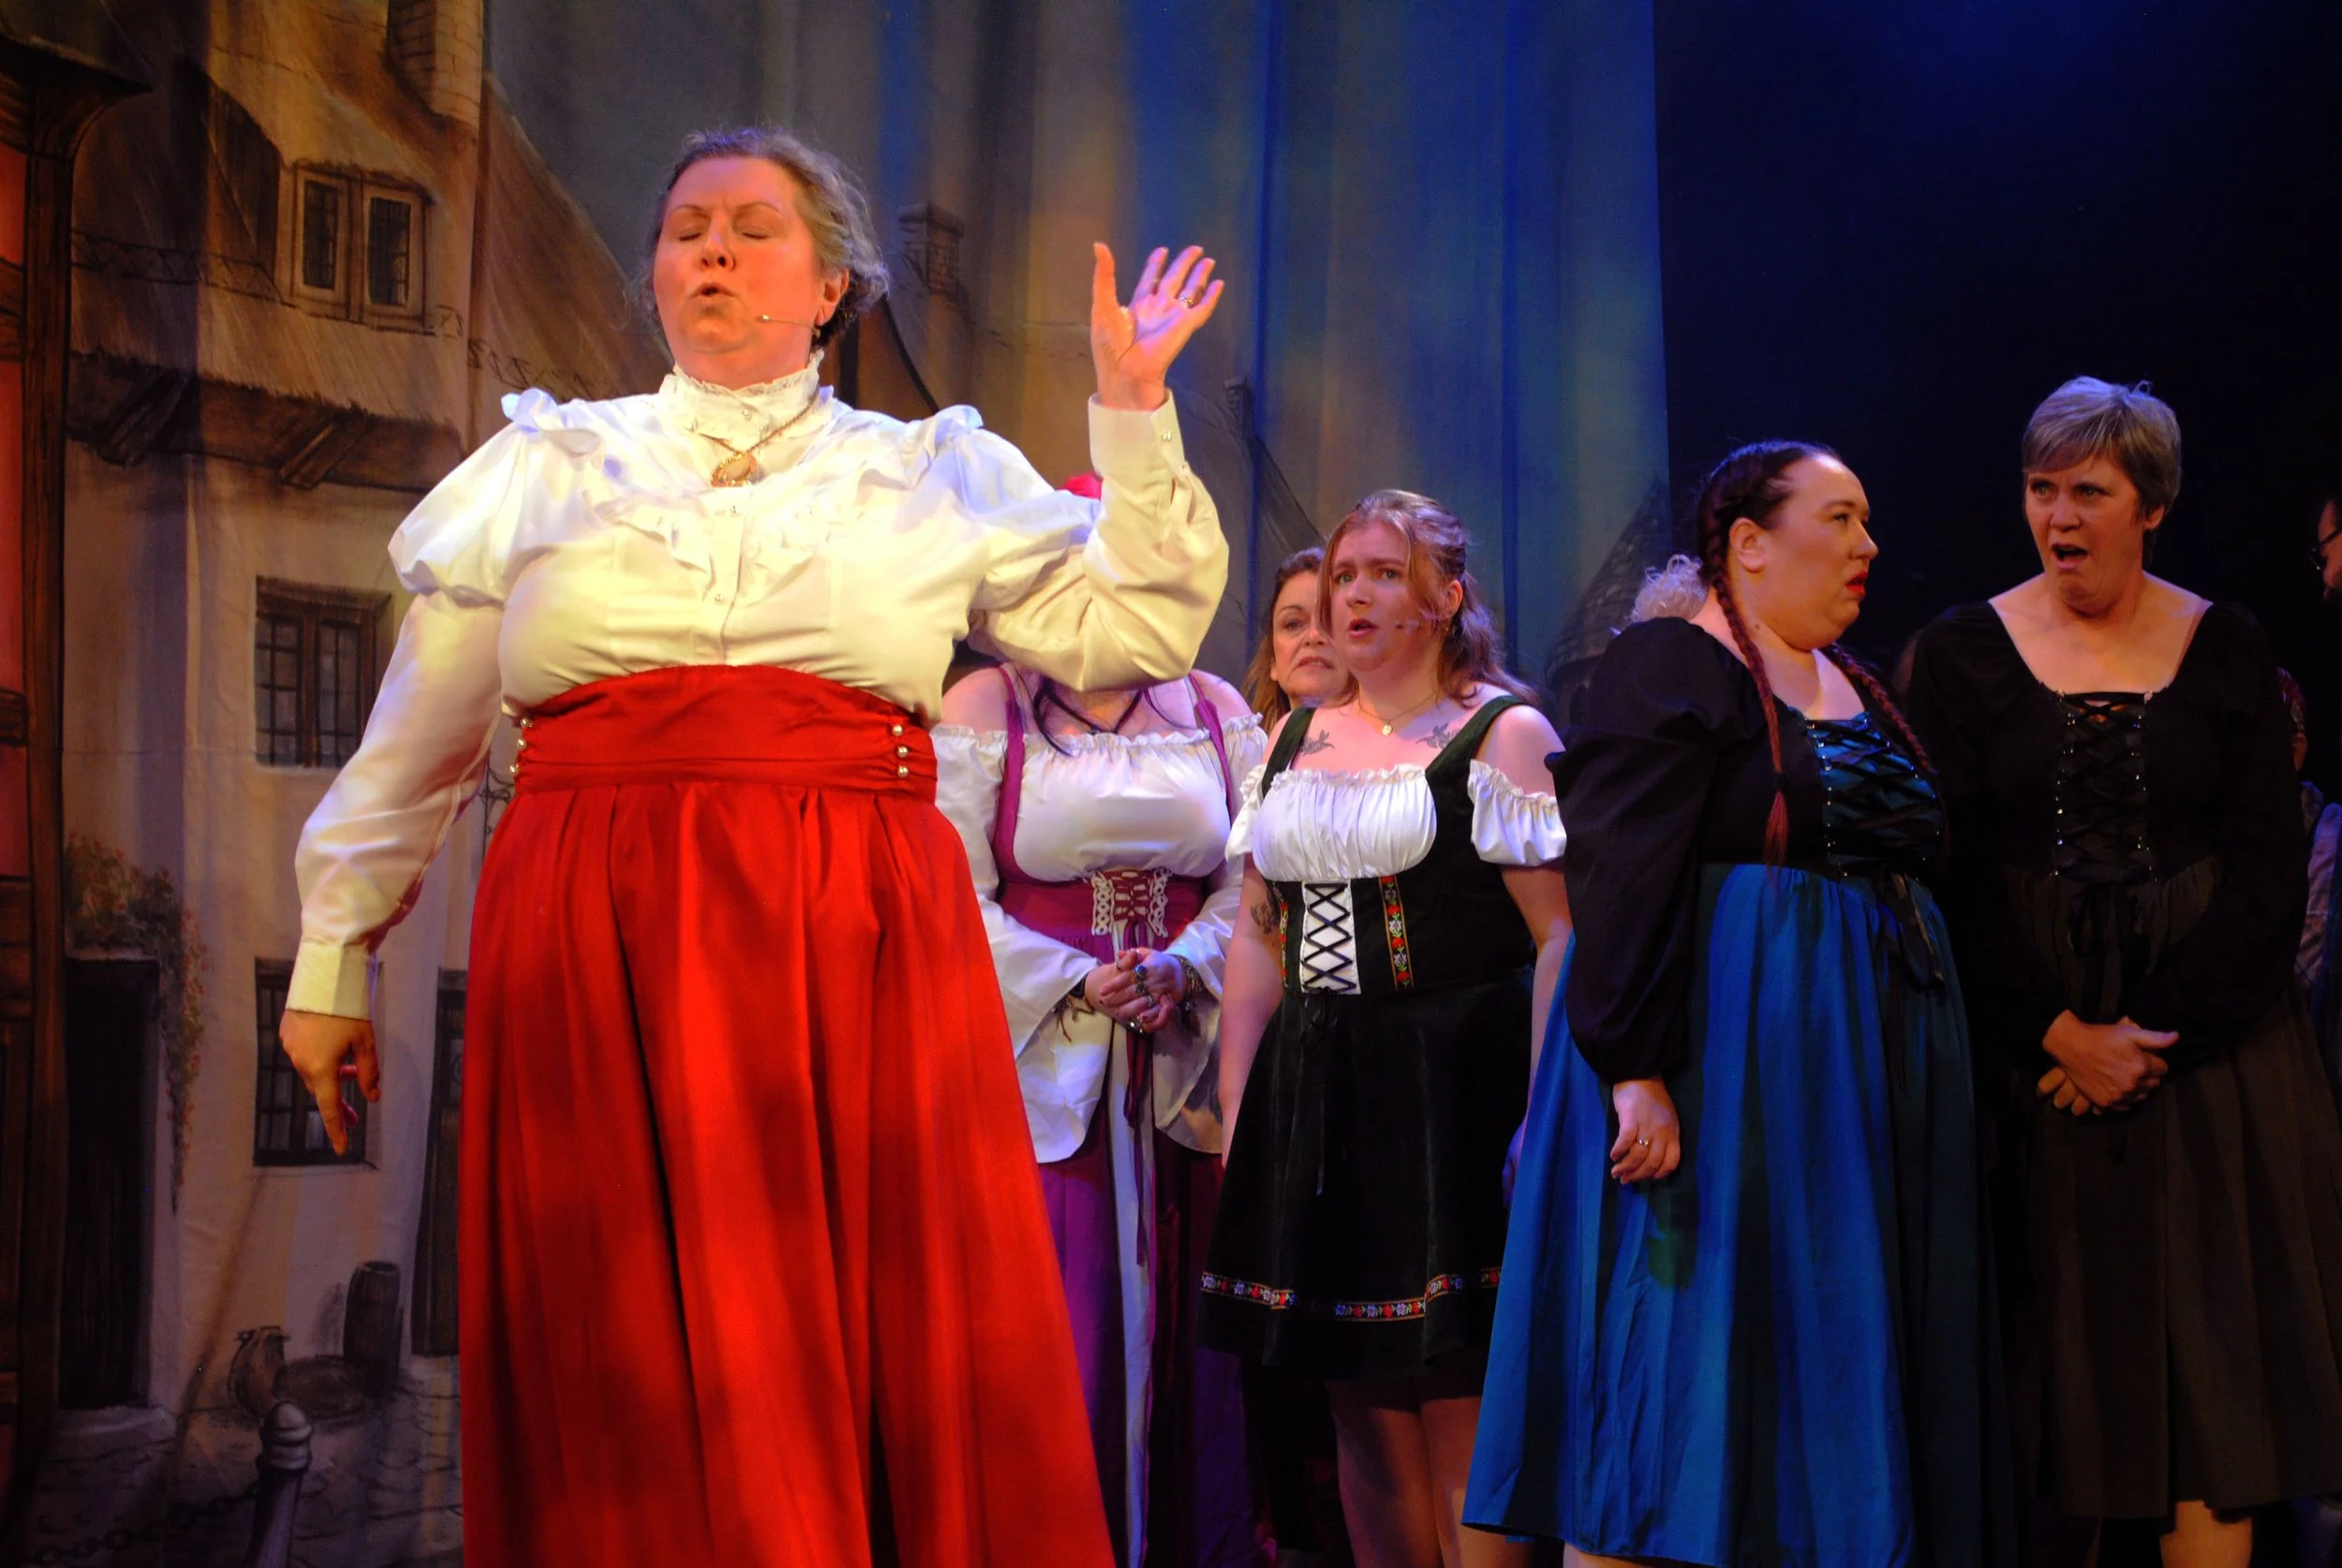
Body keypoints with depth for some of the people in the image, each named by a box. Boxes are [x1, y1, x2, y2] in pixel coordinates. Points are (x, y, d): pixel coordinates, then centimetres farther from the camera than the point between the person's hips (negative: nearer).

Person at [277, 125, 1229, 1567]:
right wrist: (333, 964, 18)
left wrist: (1134, 417, 7)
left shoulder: (939, 477, 15)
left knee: (899, 1373, -3)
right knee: (637, 1404, -2)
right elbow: (413, 752, 18)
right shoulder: (546, 469, 16)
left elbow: (1137, 632, 11)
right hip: (595, 959, 0)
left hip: (864, 956, 0)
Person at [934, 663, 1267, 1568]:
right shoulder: (986, 706, 1)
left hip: (1191, 1064, 3)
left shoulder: (1213, 708, 10)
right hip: (1046, 1067, -3)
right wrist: (1079, 983, -14)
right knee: (1065, 1330, -4)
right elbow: (955, 897, -5)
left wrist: (1181, 969, -11)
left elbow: (1251, 880, 7)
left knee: (1189, 1325, 4)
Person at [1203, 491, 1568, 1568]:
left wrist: (1541, 1116, -17)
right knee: (1364, 1414, 9)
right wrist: (1236, 1108, 8)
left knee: (1464, 1418, -5)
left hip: (1454, 1090, -5)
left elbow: (1557, 935, -9)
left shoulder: (1502, 734, -2)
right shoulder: (1295, 740, 16)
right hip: (1314, 1099, 6)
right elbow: (1258, 939, 16)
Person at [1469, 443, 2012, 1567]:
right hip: (1732, 1053, -8)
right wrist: (1637, 1070, -25)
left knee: (1843, 1369, 7)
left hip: (1875, 1062, 8)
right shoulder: (1667, 668, -6)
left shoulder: (1863, 688, 18)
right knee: (1700, 1355, -6)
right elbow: (1620, 882, -16)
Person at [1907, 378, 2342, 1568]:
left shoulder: (2227, 651, 4)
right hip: (2029, 1041, 0)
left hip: (2203, 1034, 0)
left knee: (2208, 1347, -1)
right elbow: (1951, 875, -3)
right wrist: (2058, 1032, -13)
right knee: (2060, 1351, 1)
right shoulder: (1964, 653, 3)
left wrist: (2154, 1032, -12)